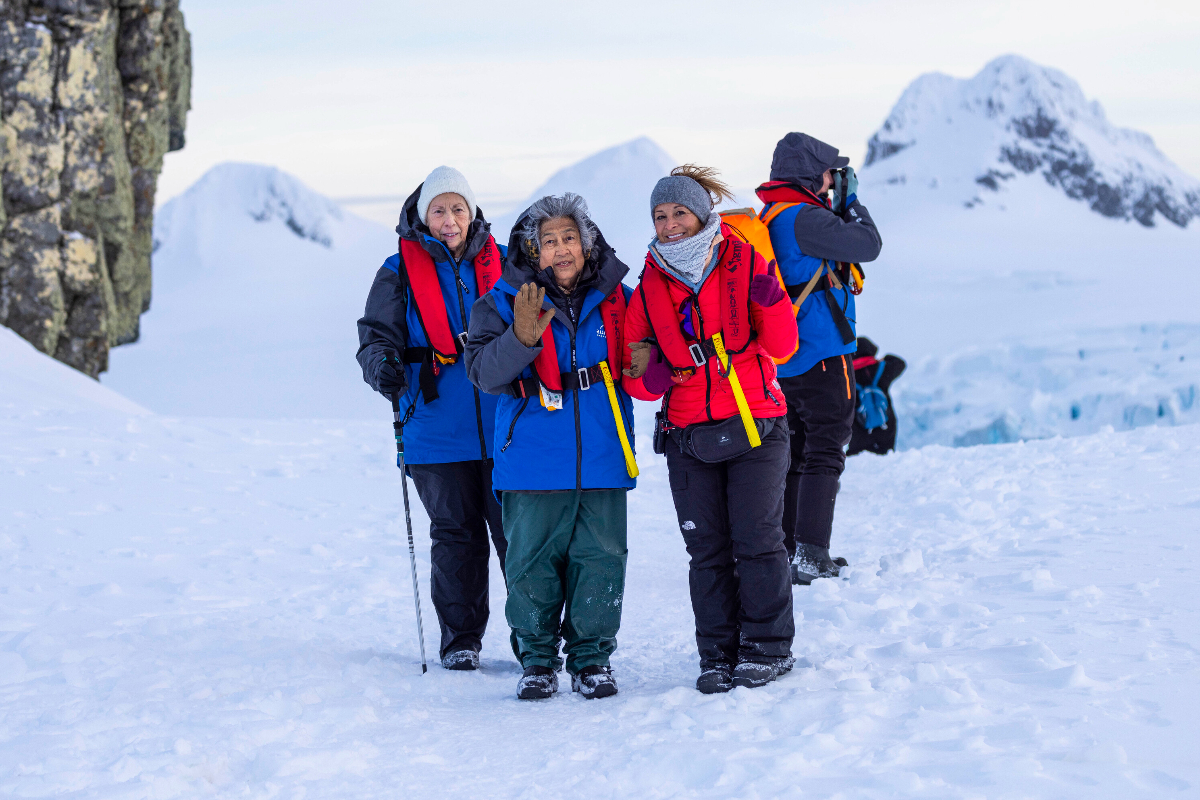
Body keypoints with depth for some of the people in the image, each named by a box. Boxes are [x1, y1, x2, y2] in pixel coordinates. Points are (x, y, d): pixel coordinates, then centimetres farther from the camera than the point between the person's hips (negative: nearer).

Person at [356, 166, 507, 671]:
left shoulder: (504, 265, 10)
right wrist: (381, 365, -18)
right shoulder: (400, 273, 6)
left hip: (504, 426, 1)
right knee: (456, 534, 4)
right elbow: (376, 335, 4)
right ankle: (461, 638, 14)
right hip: (438, 432, -1)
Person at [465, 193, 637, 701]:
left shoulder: (615, 297, 7)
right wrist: (522, 337, -26)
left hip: (602, 460, 2)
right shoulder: (503, 302, 0)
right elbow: (483, 372, -11)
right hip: (533, 464, -2)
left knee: (600, 558, 3)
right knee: (532, 560, 1)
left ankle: (592, 656, 17)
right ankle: (538, 657, 16)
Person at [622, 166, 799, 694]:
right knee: (707, 550, 4)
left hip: (754, 427, -3)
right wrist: (648, 374, -12)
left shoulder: (744, 264, 0)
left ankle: (768, 649, 7)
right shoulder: (649, 287, 7)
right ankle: (719, 655, 12)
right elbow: (637, 378, 11)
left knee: (757, 540, -3)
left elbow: (782, 346, -4)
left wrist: (770, 302, -22)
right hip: (688, 437, 3)